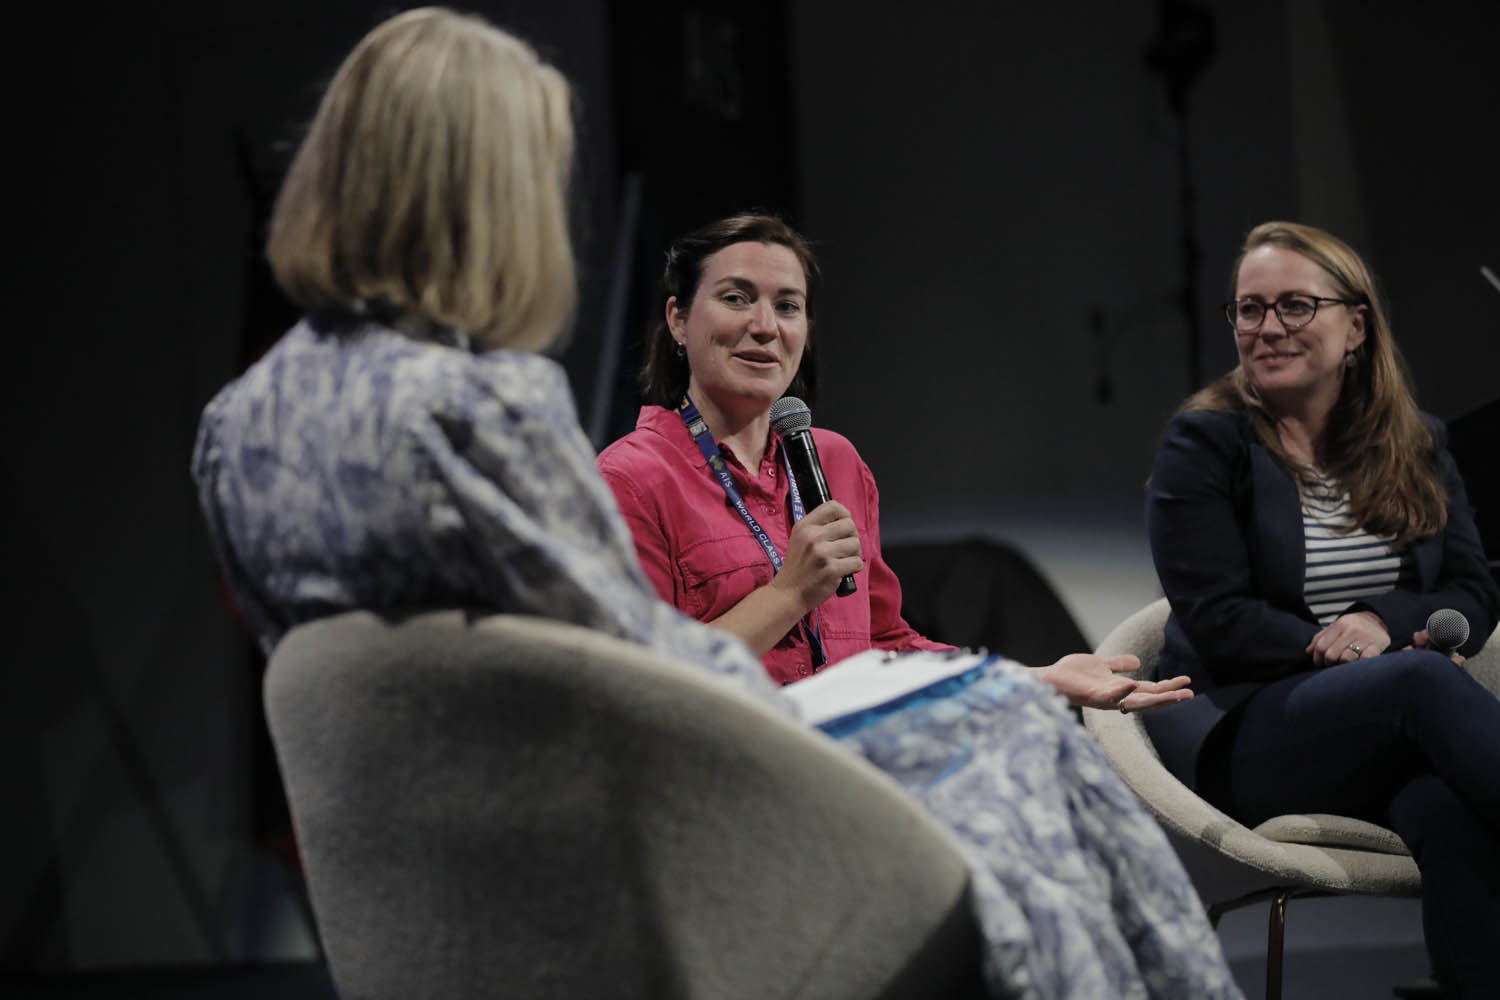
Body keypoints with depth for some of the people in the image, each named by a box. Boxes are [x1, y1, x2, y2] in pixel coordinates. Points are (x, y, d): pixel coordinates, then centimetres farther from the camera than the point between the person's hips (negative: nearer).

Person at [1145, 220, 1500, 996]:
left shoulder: (1415, 447, 17)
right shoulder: (1203, 445, 4)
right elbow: (1218, 623, -5)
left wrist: (1383, 622, -12)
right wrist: (1342, 647, -16)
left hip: (1398, 728, 3)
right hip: (1245, 737, -3)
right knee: (1425, 680, -37)